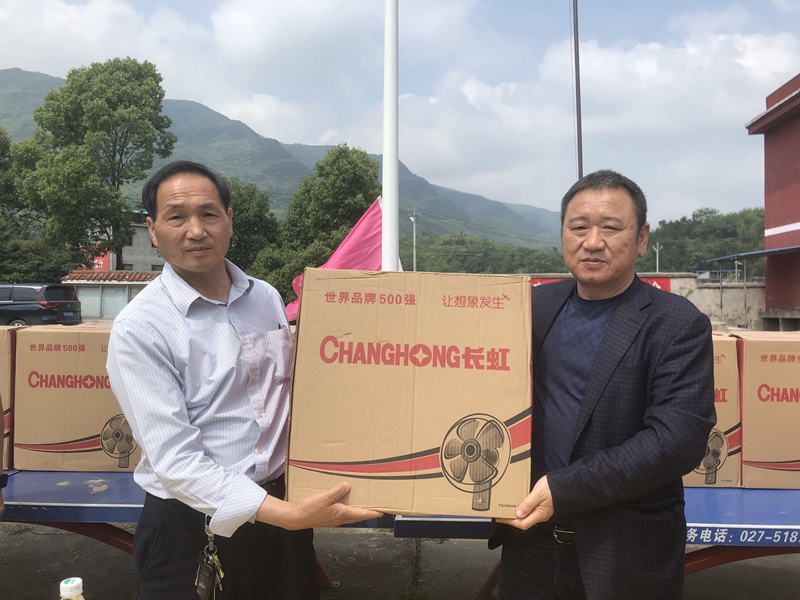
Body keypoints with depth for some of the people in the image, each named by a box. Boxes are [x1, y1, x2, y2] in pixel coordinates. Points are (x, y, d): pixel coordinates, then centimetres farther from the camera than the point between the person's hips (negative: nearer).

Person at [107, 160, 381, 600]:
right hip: (192, 525, -5)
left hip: (283, 506, 5)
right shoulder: (139, 328, -15)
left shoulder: (267, 299, 3)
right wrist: (290, 515, -27)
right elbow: (174, 460, -20)